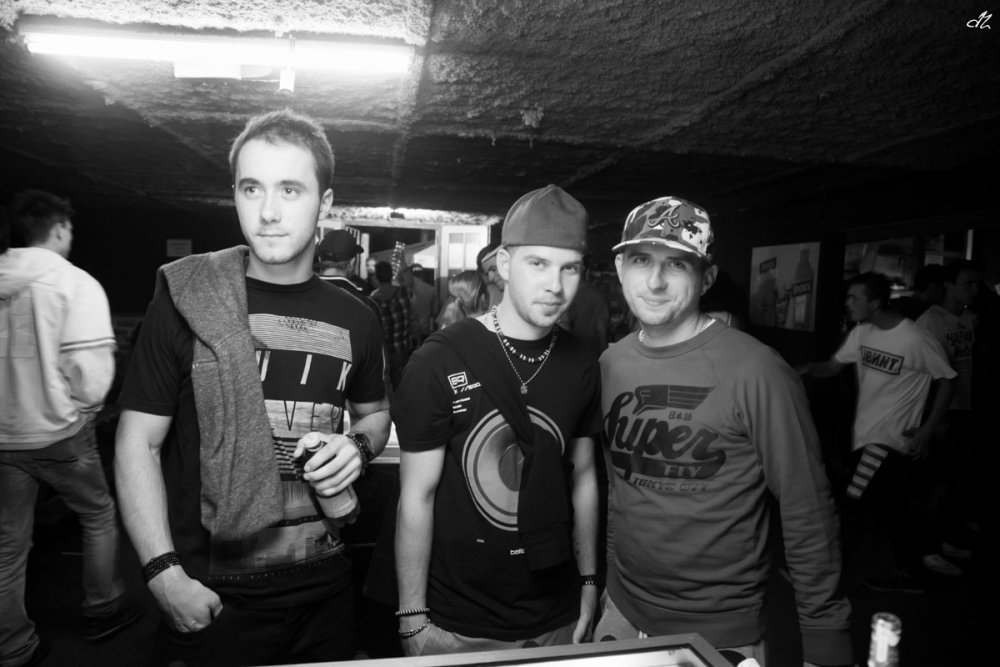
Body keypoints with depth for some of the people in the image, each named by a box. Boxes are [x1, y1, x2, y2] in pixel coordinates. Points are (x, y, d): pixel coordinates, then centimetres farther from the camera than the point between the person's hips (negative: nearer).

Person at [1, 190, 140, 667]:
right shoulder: (77, 284, -14)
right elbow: (92, 377, -21)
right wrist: (78, 414, -1)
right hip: (58, 436, -5)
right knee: (99, 518, 19)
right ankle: (102, 610, 33)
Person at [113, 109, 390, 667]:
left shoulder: (355, 320, 0)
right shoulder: (186, 305, -8)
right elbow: (138, 444, -6)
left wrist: (360, 447, -6)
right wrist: (165, 573, -13)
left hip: (323, 585, 3)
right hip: (209, 595, -3)